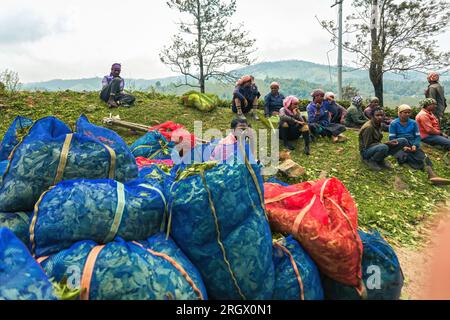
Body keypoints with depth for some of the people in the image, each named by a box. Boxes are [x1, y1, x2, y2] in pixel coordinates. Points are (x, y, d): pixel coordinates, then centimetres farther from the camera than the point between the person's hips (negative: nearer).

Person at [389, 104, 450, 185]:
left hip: (412, 144, 3)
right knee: (403, 156, -39)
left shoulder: (413, 123, 17)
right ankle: (426, 166, -41)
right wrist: (402, 146, -15)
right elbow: (392, 138, 0)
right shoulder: (394, 124, 5)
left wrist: (415, 145, -9)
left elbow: (417, 136, 14)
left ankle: (432, 175, -52)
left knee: (422, 155, -29)